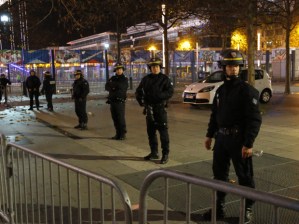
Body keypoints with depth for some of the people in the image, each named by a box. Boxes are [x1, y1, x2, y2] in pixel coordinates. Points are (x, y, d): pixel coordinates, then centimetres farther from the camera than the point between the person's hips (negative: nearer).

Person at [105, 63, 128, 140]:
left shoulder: (124, 79, 1)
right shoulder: (113, 78, 15)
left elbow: (120, 86, -17)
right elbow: (107, 87, 5)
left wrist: (112, 84, -4)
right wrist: (115, 87, -11)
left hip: (120, 101, -5)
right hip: (112, 101, 5)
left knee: (121, 118, -8)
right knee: (115, 118, 7)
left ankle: (123, 134, -1)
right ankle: (118, 134, 15)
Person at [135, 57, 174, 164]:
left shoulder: (164, 79, -2)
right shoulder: (146, 79, 12)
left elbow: (170, 92, -10)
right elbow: (138, 91, 16)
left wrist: (160, 95, -24)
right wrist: (140, 100, 1)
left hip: (160, 108, -5)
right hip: (149, 109, 6)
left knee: (163, 131, -6)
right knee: (150, 131, 12)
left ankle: (165, 154, 0)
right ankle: (154, 152, 25)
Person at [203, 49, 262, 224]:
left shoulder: (247, 90, -12)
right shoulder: (221, 90, 11)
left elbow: (255, 119, -17)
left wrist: (248, 144, -22)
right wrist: (209, 135, 15)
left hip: (239, 139, -6)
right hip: (221, 138, 7)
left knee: (245, 177, 6)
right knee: (219, 173, 14)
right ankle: (219, 207, 29)